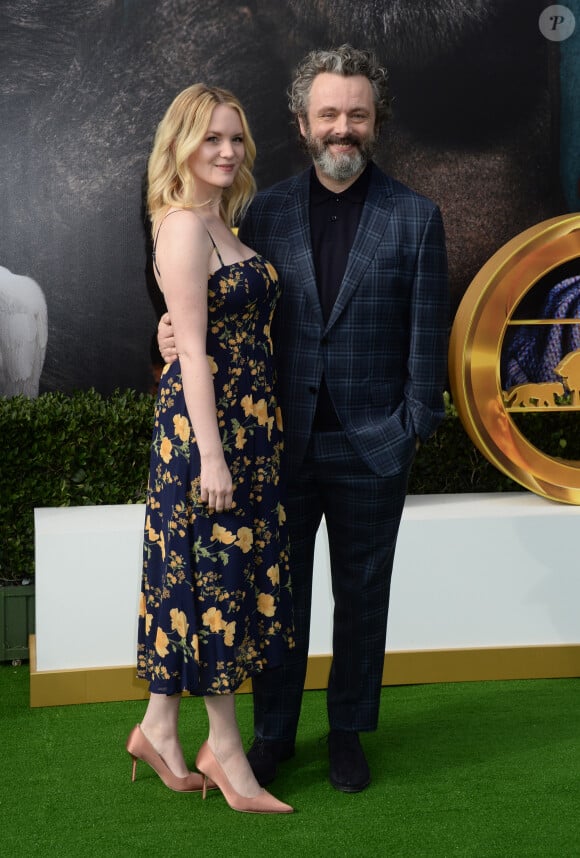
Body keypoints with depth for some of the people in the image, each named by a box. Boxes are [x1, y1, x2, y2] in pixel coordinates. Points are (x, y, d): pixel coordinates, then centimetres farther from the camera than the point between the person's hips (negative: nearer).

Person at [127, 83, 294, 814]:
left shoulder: (222, 227, 16)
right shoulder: (184, 227, -12)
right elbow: (193, 349, -18)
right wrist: (211, 452, -21)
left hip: (247, 422, 9)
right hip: (205, 423, -9)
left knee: (205, 578, 12)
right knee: (216, 573, -1)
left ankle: (160, 728, 23)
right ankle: (226, 754, 11)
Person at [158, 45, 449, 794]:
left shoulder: (415, 218, -1)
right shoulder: (266, 212, 4)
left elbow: (427, 334, -1)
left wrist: (413, 428, -6)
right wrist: (181, 331, -12)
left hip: (370, 449, -1)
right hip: (284, 444, 2)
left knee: (361, 598, 12)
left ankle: (347, 731, 29)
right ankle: (273, 732, 28)